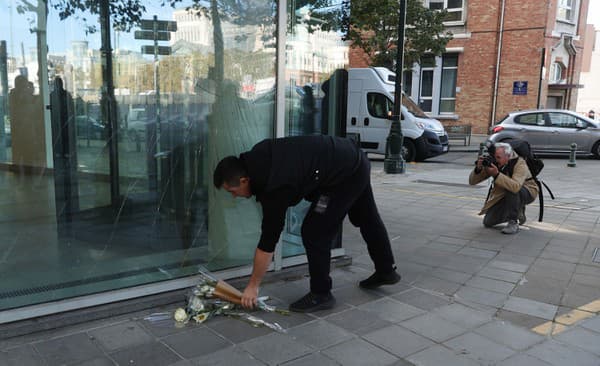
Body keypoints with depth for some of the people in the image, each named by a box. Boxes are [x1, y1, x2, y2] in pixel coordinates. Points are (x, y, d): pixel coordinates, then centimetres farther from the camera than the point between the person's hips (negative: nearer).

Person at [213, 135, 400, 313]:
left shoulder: (274, 189, -28)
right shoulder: (256, 156, -7)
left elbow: (268, 240, -21)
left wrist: (252, 286, -11)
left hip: (346, 175, -10)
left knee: (314, 232, -7)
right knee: (367, 219, 24)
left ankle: (321, 294, 8)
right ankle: (386, 271, 43)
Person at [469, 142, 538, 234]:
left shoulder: (520, 164, -30)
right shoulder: (492, 161, -16)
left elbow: (515, 187, -50)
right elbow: (472, 181, -17)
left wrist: (497, 174, -54)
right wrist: (478, 169, -36)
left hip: (527, 192, -5)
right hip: (504, 195, 5)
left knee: (512, 190, -40)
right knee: (488, 222, -3)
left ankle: (514, 223, -22)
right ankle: (518, 213, 21)